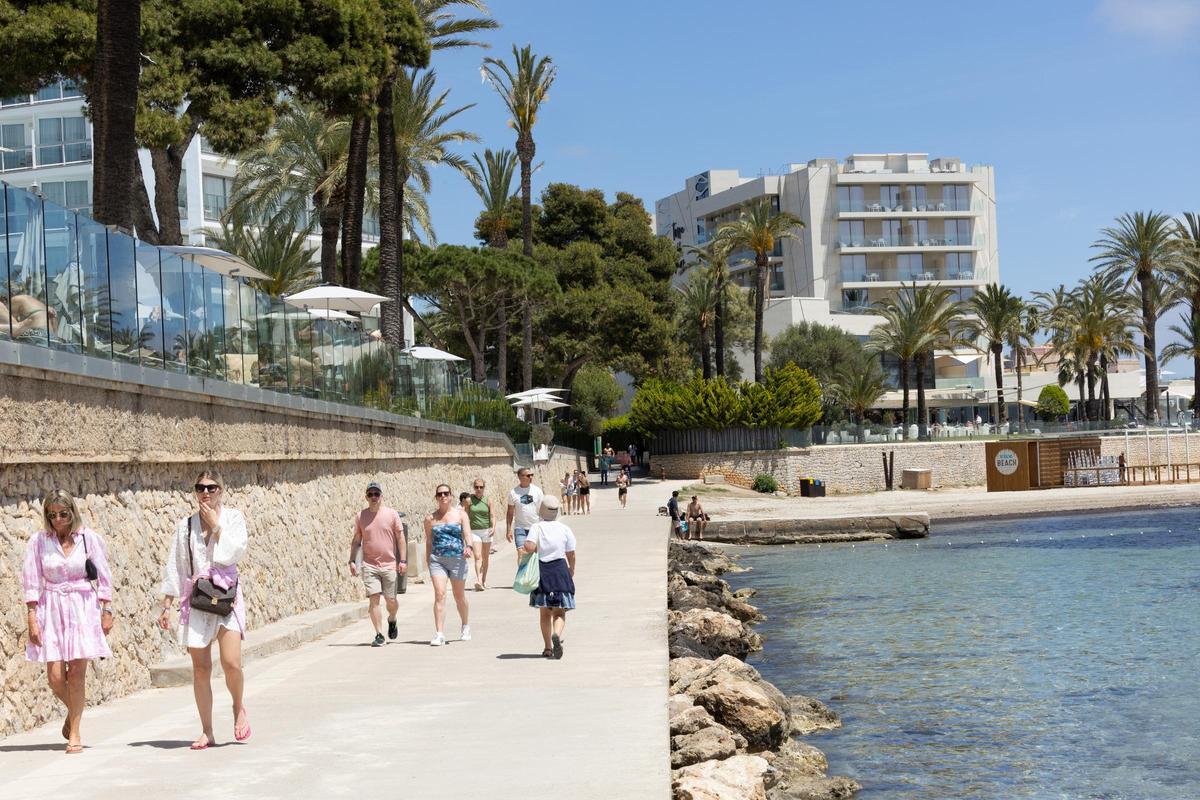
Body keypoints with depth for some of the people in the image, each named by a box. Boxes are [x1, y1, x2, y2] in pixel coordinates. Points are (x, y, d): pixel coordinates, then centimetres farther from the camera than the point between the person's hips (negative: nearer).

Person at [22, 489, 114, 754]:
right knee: (55, 676, -3)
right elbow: (31, 582, 1)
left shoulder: (88, 538, -1)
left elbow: (104, 576, 4)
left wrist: (107, 610, 1)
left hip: (83, 606, -1)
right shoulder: (38, 541, 0)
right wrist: (31, 617, -5)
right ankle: (74, 709, 30)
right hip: (51, 608, 1)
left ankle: (74, 733, 7)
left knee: (76, 674, -4)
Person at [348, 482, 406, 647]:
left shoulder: (391, 514, 1)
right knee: (373, 599, -9)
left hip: (389, 565, 0)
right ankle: (379, 635, -3)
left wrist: (403, 560, -3)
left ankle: (392, 621, 37)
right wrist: (352, 561, 4)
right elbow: (356, 540, 11)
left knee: (391, 601, 6)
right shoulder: (360, 516, 4)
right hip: (369, 565, 0)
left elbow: (400, 538, 3)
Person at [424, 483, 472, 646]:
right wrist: (429, 563, 12)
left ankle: (466, 627, 36)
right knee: (439, 594, -14)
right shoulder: (430, 519, 8)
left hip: (457, 559, 0)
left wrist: (468, 546, -31)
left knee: (459, 596, 11)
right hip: (437, 560, 0)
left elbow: (467, 532, -11)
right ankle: (440, 634, -18)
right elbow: (429, 542, 14)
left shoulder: (460, 514, 4)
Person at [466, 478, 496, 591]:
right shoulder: (469, 500, 0)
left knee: (485, 557, 10)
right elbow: (466, 517, 5)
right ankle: (479, 581, -26)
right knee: (477, 556, -15)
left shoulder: (488, 501, 3)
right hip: (474, 531, -2)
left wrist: (493, 527, -14)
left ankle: (484, 580, 24)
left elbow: (492, 516, 3)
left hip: (486, 531, 2)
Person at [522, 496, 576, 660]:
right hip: (560, 570, 0)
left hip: (541, 570, 0)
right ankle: (556, 634, -27)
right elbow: (571, 555, 3)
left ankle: (548, 647, 10)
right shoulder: (565, 529, -2)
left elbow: (529, 547, -22)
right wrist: (572, 570, 21)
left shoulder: (536, 528, -6)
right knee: (559, 612, 3)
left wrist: (528, 548, 2)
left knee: (544, 613, 12)